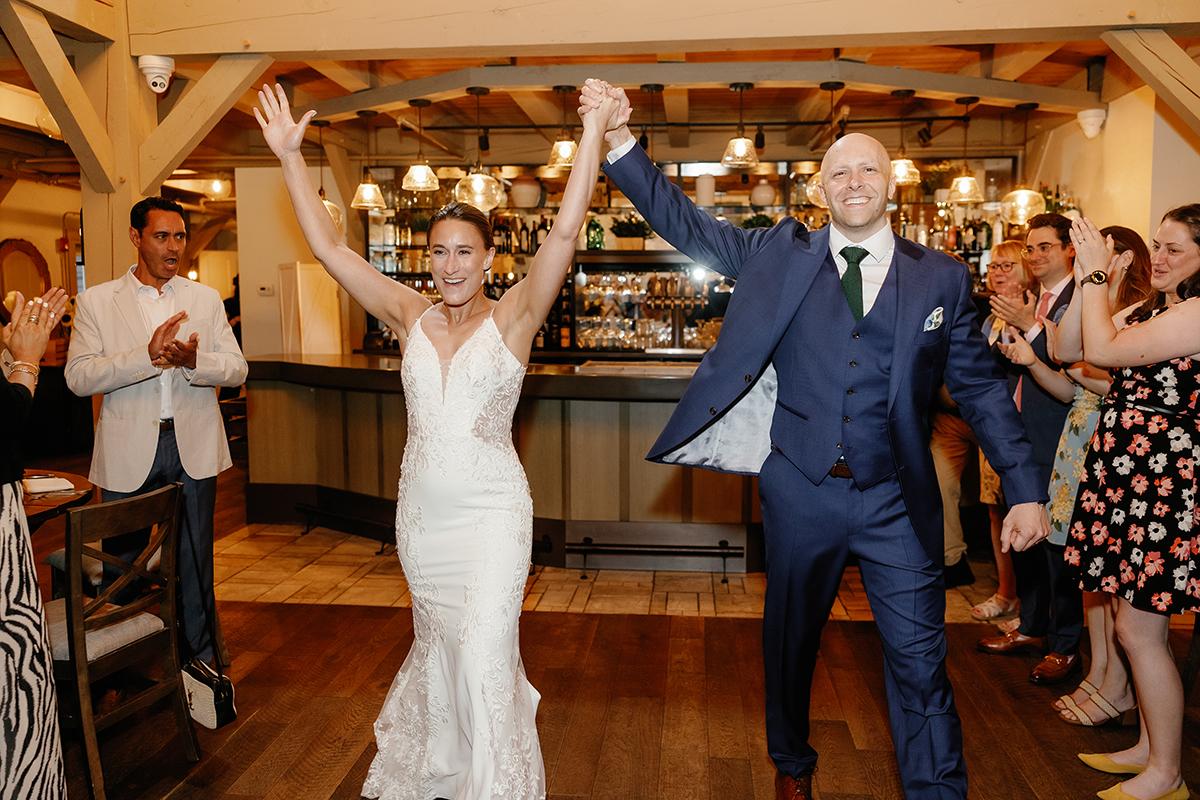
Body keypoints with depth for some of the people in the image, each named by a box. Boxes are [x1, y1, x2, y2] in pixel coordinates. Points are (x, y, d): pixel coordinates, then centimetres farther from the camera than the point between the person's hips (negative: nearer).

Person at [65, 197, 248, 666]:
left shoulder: (206, 299, 8)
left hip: (194, 449, 1)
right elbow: (79, 377, -9)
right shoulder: (97, 301, 2)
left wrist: (194, 360, -20)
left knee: (195, 562, 11)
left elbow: (237, 369, 0)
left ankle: (200, 659, 26)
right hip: (127, 452, -1)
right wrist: (148, 355, -22)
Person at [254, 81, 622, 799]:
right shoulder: (412, 317, 2)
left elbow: (565, 232, -18)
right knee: (438, 641, 21)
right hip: (420, 511, 4)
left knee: (484, 655, -4)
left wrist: (594, 134, -25)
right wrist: (290, 157, -2)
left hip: (491, 512, -4)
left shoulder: (513, 317, -7)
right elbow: (330, 248, 1)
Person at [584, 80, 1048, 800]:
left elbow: (981, 387, 4)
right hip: (800, 490, 1)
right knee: (791, 639, 18)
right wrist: (621, 141, -11)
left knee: (920, 659, 3)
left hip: (897, 500, -1)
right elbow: (685, 223, 0)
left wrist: (1026, 490, 1)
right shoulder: (783, 255, 2)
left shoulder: (942, 279, 2)